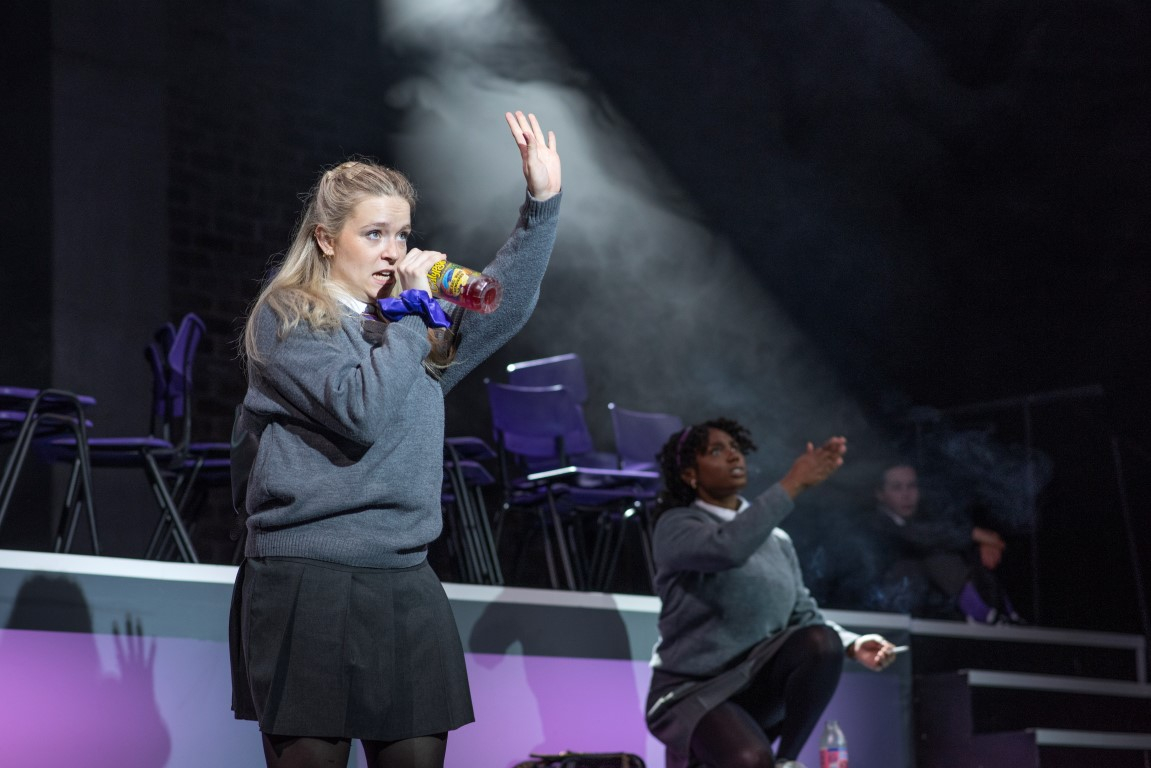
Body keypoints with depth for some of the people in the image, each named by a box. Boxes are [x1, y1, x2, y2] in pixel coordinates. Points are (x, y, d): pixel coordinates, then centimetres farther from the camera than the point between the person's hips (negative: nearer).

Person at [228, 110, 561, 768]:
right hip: (308, 583, -6)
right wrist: (413, 312, -7)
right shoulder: (287, 317, -4)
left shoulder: (405, 321, 17)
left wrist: (543, 201, 5)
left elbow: (503, 308, 13)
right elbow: (362, 411, -16)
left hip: (406, 584, 6)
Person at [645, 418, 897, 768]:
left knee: (820, 640, -26)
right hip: (694, 692, -6)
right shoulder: (676, 526, -8)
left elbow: (803, 615, 7)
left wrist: (853, 644, -14)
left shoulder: (775, 538, 12)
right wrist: (793, 484, -28)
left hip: (756, 687, 6)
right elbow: (728, 548, -30)